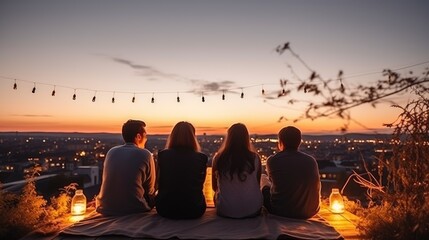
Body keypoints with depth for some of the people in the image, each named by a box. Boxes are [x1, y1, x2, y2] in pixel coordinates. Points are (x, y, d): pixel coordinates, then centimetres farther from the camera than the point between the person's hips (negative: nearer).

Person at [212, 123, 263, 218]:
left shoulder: (218, 158, -9)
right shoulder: (255, 158, -9)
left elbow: (215, 187, 4)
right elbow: (257, 185, 5)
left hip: (225, 211, 0)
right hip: (252, 210, 1)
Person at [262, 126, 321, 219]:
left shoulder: (272, 160, -9)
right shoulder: (311, 161, 0)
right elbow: (317, 188, 14)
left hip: (281, 211, -3)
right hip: (310, 211, 4)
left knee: (265, 189, 23)